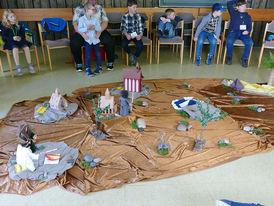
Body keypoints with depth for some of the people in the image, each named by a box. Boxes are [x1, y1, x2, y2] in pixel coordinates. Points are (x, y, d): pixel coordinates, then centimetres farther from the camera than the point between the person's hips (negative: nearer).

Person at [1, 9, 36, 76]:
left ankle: (29, 65, -24)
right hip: (10, 42, -3)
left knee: (26, 47, -30)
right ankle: (18, 67, -37)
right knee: (15, 48, -36)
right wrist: (12, 38, -18)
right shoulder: (4, 27, 3)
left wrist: (20, 37, -10)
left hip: (20, 40, 3)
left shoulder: (19, 25, 12)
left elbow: (23, 34, 15)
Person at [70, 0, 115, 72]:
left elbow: (105, 21, 3)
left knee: (109, 41, -28)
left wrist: (99, 31, -17)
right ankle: (79, 63, -7)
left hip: (99, 31, 0)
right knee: (74, 42, -28)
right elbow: (75, 24, -2)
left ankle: (110, 62, -7)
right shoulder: (78, 9, 8)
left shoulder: (99, 8, 12)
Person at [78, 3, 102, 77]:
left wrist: (95, 27, -19)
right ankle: (87, 69, 4)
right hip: (87, 39, -3)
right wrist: (87, 28, -25)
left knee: (98, 53, 7)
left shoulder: (95, 19, 4)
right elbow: (79, 29, -11)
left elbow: (99, 28, 1)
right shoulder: (81, 19, -5)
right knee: (88, 55, -5)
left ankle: (99, 67, 22)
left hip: (95, 39, 3)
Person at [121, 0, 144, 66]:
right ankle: (130, 54, 2)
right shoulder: (125, 17, -5)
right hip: (128, 35, -1)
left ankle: (135, 58, 3)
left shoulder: (138, 16, 1)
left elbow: (141, 27, 3)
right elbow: (122, 28, -4)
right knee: (124, 44, -30)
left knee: (140, 45, -25)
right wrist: (126, 34, -23)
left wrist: (140, 35, -16)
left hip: (136, 35, 1)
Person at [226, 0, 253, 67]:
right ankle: (229, 57, -9)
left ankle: (244, 59, -9)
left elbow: (250, 26, 12)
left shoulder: (248, 16, 20)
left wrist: (247, 31, -10)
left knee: (250, 42, -28)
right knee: (229, 41, -35)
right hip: (233, 31, -2)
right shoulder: (233, 13, 14)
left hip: (244, 33, 2)